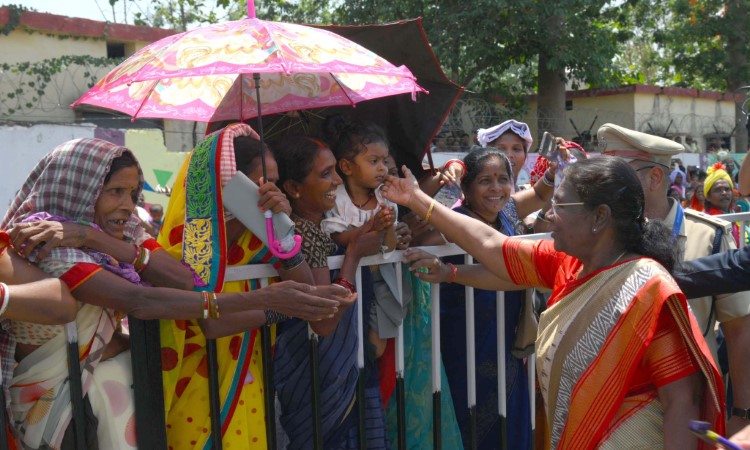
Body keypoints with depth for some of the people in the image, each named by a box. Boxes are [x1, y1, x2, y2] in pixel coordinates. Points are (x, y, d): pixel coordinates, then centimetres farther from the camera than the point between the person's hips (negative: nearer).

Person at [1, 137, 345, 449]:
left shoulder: (124, 233, 1)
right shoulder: (46, 245, -18)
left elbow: (187, 280, -16)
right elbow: (141, 302, -31)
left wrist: (97, 239, -26)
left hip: (117, 370, 6)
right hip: (59, 393, -6)